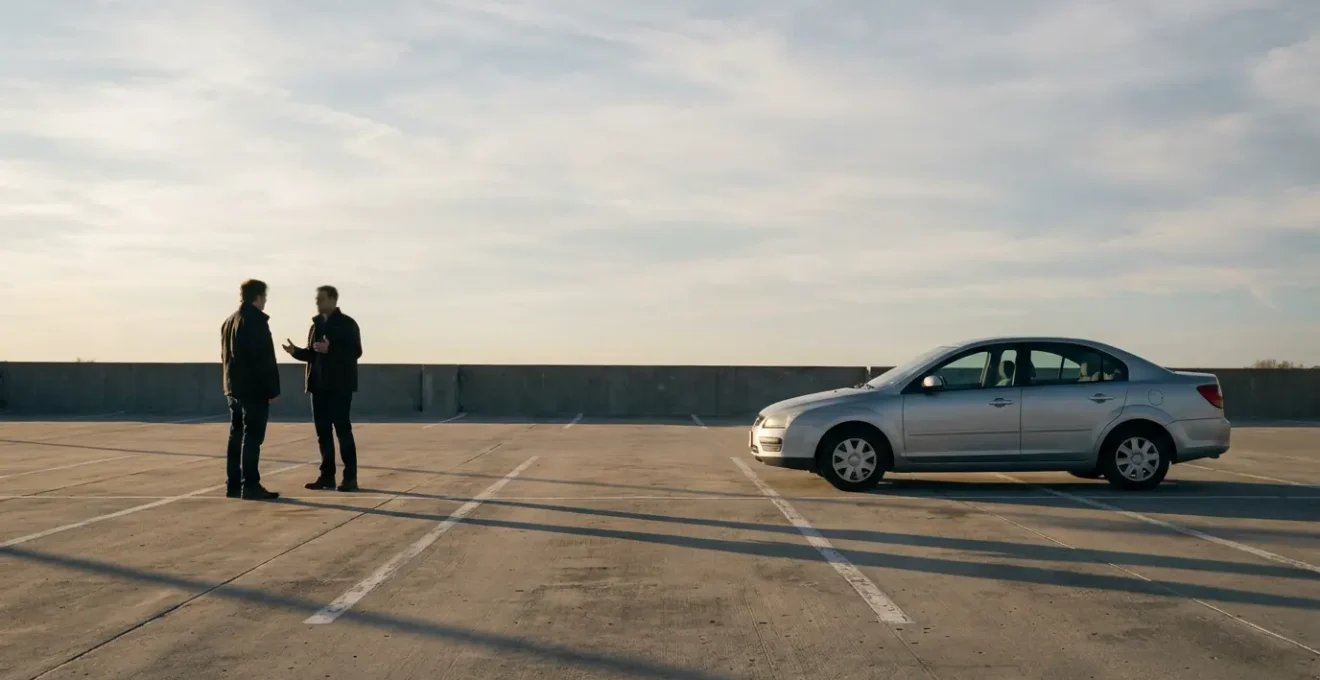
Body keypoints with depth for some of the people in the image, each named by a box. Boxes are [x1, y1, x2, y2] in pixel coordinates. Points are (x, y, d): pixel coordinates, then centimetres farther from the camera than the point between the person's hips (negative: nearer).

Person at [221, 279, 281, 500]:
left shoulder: (229, 321, 16)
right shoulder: (256, 321, -12)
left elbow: (225, 356, 20)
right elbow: (265, 359, -17)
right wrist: (273, 389, -14)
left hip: (234, 387, 9)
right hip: (254, 388, -9)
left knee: (236, 436, 11)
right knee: (252, 437, -8)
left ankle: (234, 484, 13)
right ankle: (250, 486, -10)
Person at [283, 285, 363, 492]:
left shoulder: (347, 323, -6)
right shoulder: (317, 324, 15)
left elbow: (355, 351, -14)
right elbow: (312, 354, 19)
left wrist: (330, 349, -24)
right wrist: (296, 351, 0)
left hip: (340, 386, -7)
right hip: (319, 385, 7)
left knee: (343, 430, -7)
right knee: (323, 432, 8)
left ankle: (350, 477, -3)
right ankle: (327, 475, 15)